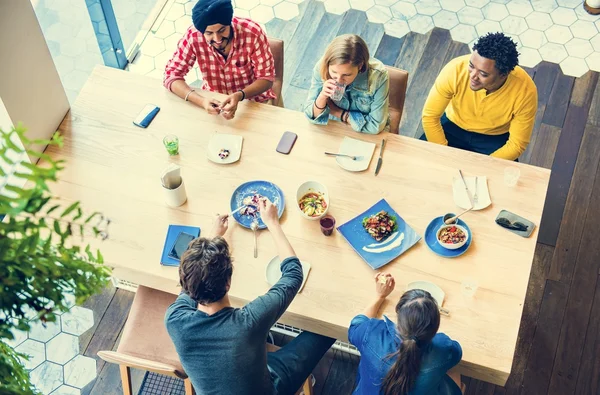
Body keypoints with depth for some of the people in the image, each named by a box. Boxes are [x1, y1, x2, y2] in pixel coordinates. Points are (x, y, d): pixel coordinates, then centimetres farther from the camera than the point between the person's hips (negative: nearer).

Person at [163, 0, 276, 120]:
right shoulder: (193, 36, -21)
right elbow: (171, 75, -16)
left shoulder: (253, 32, -25)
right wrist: (201, 101, -34)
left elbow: (266, 78, -17)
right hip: (214, 102, 2)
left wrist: (239, 96, -37)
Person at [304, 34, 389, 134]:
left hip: (367, 136, 0)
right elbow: (312, 116, -9)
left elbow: (375, 126, -17)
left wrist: (336, 111, -14)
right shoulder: (321, 68, -18)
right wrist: (322, 97, -28)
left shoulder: (378, 76, -25)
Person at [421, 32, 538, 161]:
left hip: (495, 139, 0)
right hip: (453, 127, 0)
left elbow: (517, 144, -19)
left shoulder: (525, 91, -30)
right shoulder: (456, 69, -31)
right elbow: (430, 116, -19)